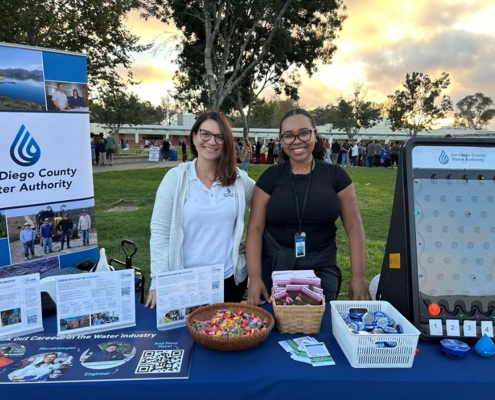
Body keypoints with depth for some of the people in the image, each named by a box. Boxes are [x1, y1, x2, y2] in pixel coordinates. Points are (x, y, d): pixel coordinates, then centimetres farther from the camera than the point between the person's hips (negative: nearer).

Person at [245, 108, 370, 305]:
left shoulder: (336, 175, 0)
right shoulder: (270, 177, 0)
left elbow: (354, 226, 0)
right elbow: (255, 228, -3)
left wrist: (358, 277, -6)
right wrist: (255, 277, -11)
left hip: (322, 270, 0)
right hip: (273, 269, 0)